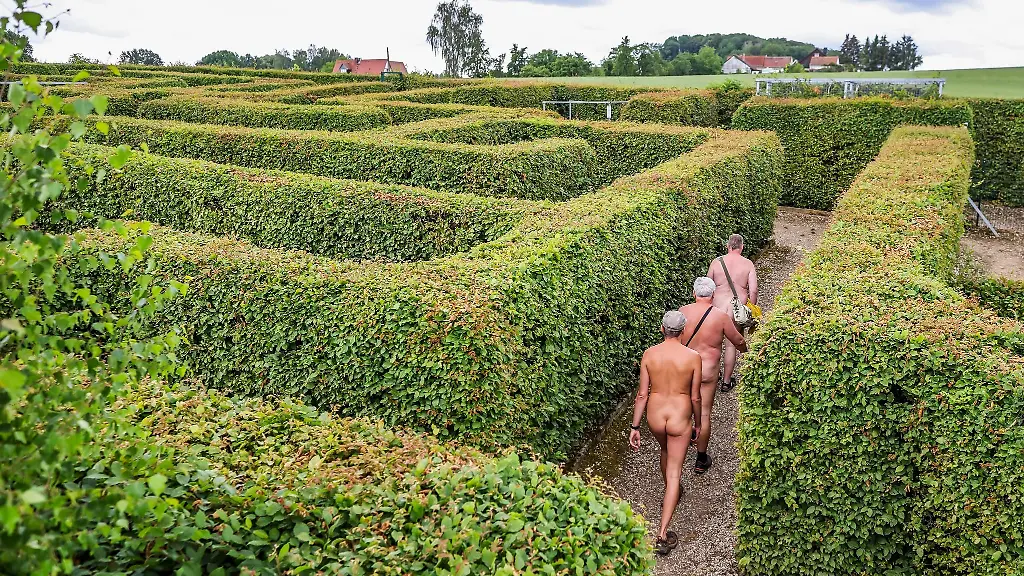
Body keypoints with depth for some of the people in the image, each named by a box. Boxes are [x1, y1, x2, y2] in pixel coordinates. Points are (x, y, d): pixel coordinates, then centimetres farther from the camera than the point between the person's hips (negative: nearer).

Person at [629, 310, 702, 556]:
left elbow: (642, 394, -5)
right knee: (674, 472, 4)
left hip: (655, 416, 3)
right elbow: (695, 397, -5)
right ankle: (662, 534, 0)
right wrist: (698, 423, 12)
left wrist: (635, 427, 2)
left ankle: (670, 495, 58)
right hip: (679, 418, -3)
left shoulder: (649, 354, -8)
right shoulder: (693, 357, -13)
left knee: (666, 451, 33)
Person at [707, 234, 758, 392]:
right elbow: (753, 291, -8)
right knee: (731, 345, 9)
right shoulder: (748, 264, -6)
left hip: (718, 306, 1)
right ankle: (726, 381, 17)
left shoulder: (716, 262, -3)